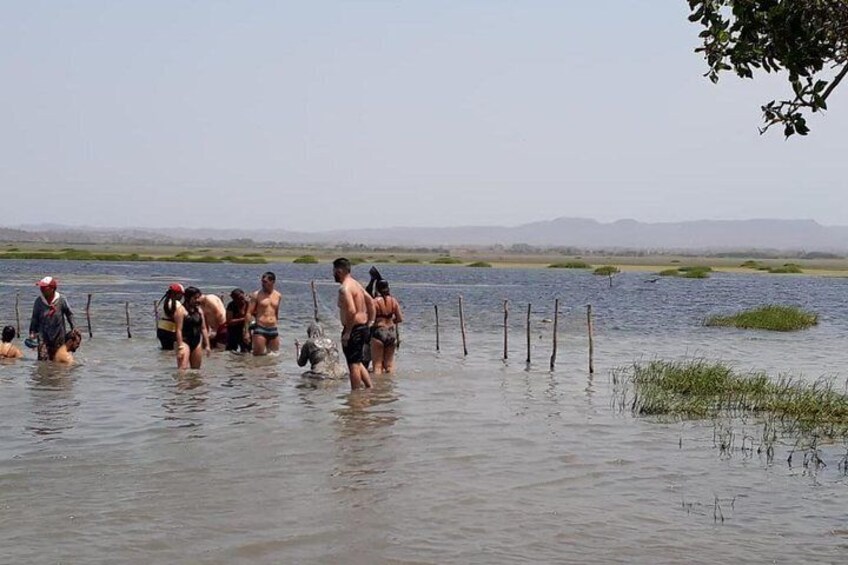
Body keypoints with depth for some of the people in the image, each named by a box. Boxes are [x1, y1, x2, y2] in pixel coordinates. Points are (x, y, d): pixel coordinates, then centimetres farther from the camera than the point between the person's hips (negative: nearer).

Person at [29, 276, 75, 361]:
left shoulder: (61, 300, -8)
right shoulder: (39, 301, -4)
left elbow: (69, 314, 4)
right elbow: (35, 318, 5)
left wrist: (73, 329, 4)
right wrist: (32, 332, -2)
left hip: (58, 335, 0)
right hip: (44, 335, 0)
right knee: (43, 358, -12)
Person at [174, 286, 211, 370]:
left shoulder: (199, 310, 13)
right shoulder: (181, 310, -8)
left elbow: (203, 328, 16)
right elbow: (179, 330, -13)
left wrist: (207, 345, 12)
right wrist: (180, 347, -18)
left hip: (197, 342, 7)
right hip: (185, 342, -7)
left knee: (196, 369, 9)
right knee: (183, 369, -19)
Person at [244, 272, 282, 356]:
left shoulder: (278, 296, 9)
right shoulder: (257, 295, -4)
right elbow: (249, 313, -6)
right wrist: (246, 331, -12)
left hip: (273, 330, 4)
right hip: (260, 329, -4)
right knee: (258, 355, -7)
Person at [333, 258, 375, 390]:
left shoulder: (344, 288, -18)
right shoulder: (356, 284, 13)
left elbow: (351, 311, -28)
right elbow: (370, 301, 18)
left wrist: (347, 332, -22)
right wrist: (370, 321, 19)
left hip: (354, 329, -10)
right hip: (363, 327, 10)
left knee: (353, 364, -2)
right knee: (357, 362, 21)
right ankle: (370, 388, 19)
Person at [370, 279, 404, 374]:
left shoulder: (375, 302, -11)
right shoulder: (393, 301, 2)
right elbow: (400, 319, 4)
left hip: (379, 332, -4)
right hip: (392, 332, 4)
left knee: (377, 364, 1)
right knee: (389, 363, 16)